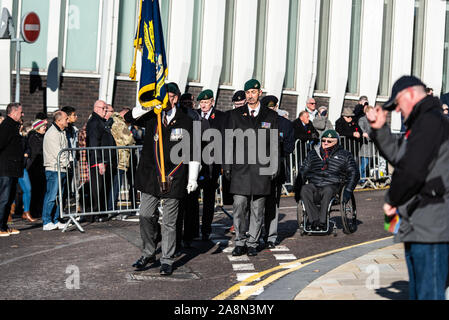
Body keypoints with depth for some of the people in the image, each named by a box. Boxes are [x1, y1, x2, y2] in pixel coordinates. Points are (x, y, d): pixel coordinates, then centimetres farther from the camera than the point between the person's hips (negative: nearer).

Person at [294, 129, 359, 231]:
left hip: (332, 185, -2)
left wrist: (348, 190, -6)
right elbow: (303, 171, 20)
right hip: (314, 185, 3)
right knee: (304, 189, -31)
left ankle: (322, 221, -39)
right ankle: (314, 220, -37)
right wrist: (297, 188, 5)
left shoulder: (344, 155, 16)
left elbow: (354, 173, 10)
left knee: (328, 191, -38)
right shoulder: (313, 154, 23)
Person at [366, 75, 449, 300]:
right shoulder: (421, 123, 19)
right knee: (417, 292, 18)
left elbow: (412, 171, -21)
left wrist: (391, 200, -6)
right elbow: (398, 156, 23)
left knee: (429, 293, -8)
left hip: (430, 228, -11)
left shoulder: (430, 121, -14)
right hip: (417, 228, 11)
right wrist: (380, 129, 13)